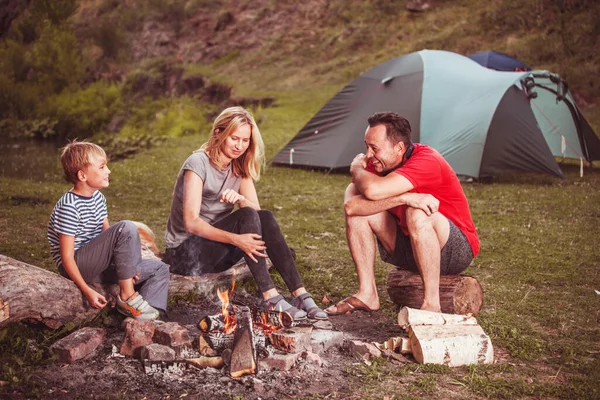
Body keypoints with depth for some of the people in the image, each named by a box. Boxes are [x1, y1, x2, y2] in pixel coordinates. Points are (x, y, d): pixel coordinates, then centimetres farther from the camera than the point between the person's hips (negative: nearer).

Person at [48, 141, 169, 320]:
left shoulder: (98, 198, 8)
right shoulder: (69, 207, -19)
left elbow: (108, 237, 9)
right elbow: (67, 257, -18)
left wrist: (126, 265, -5)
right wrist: (87, 291, -21)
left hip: (97, 265, 9)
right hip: (76, 267, -9)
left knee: (159, 269, 0)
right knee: (126, 228, -27)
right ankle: (128, 296, -20)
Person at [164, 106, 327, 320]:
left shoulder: (240, 166, 5)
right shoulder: (198, 163, -17)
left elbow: (255, 208, -3)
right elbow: (191, 222, -25)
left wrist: (239, 199, -26)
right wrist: (235, 239, -38)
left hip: (216, 253, 6)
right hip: (185, 254, -6)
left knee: (266, 217, -21)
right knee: (247, 216, -29)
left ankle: (300, 294, -25)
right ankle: (271, 299, -34)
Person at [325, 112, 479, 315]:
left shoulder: (426, 160, -27)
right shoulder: (377, 163, -5)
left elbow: (374, 190, -40)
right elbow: (350, 205, -21)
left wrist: (357, 169, -17)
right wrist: (403, 198, -32)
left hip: (455, 251, -7)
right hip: (408, 247, 7)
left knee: (417, 213, -37)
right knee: (358, 208, -10)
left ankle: (432, 304, -27)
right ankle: (367, 294, -7)